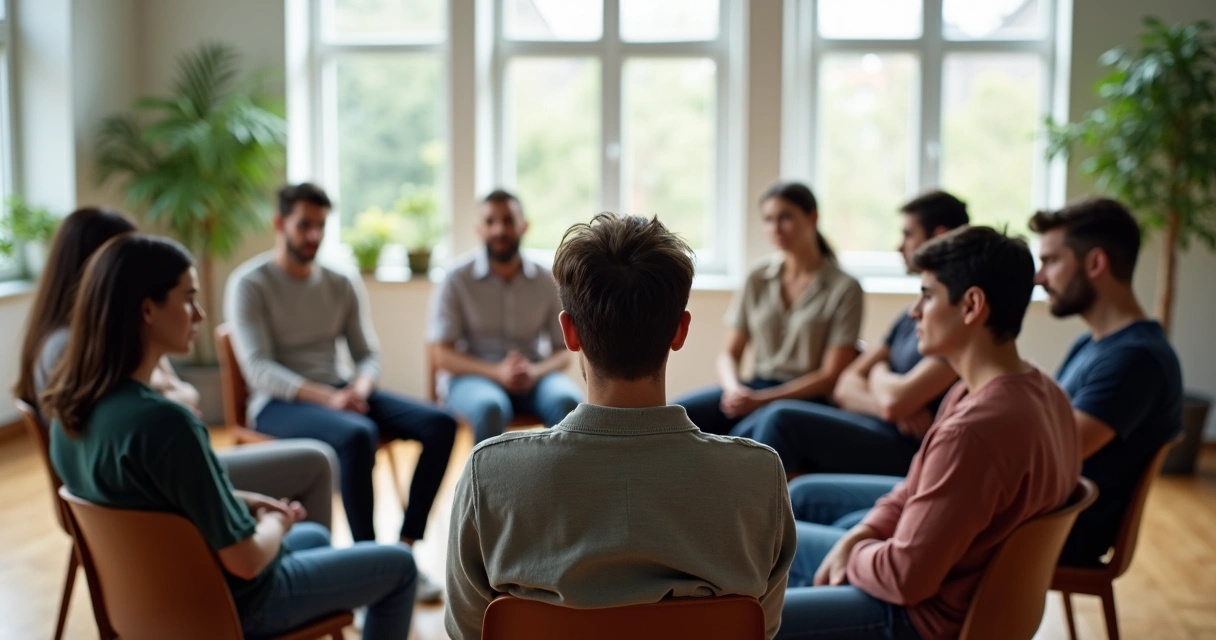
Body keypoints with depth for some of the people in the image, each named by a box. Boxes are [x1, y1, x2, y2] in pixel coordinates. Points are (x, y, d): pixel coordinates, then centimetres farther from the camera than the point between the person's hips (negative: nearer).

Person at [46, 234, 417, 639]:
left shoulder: (70, 405, -8)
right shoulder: (164, 422, -36)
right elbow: (245, 559, -28)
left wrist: (240, 501, 5)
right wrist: (275, 522, -8)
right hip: (225, 605, -8)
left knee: (314, 536, 33)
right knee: (399, 566, 12)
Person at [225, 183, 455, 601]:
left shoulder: (343, 285, 12)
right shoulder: (249, 284, -5)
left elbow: (368, 355, 10)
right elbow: (258, 368, -14)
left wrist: (358, 389, -15)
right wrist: (326, 398, -27)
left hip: (339, 393, 6)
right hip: (279, 403, -6)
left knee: (440, 424, -14)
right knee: (358, 434, -37)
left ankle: (405, 548, -15)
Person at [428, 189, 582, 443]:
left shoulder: (547, 281, 4)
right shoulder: (457, 279, -2)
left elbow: (563, 352, 7)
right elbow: (444, 355, -5)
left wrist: (534, 372, -17)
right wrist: (497, 372, -21)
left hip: (534, 376, 2)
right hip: (475, 376, -2)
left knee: (567, 401, -32)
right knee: (490, 408, -37)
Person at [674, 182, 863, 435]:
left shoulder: (844, 288, -3)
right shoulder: (758, 279, 10)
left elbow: (831, 376, -7)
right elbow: (730, 353, 11)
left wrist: (762, 399, -17)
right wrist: (734, 388, -13)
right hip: (754, 389, 5)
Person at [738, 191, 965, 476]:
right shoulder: (913, 315, 18)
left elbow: (895, 402, -21)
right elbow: (846, 387, 13)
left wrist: (878, 372, 3)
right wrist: (893, 409, -9)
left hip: (906, 451, -9)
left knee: (782, 419, -22)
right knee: (748, 434, -5)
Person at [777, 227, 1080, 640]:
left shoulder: (975, 429, -37)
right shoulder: (1037, 388, -5)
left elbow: (907, 577, -30)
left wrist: (852, 553, -9)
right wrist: (856, 537, -4)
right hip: (970, 579, 10)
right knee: (802, 496, 25)